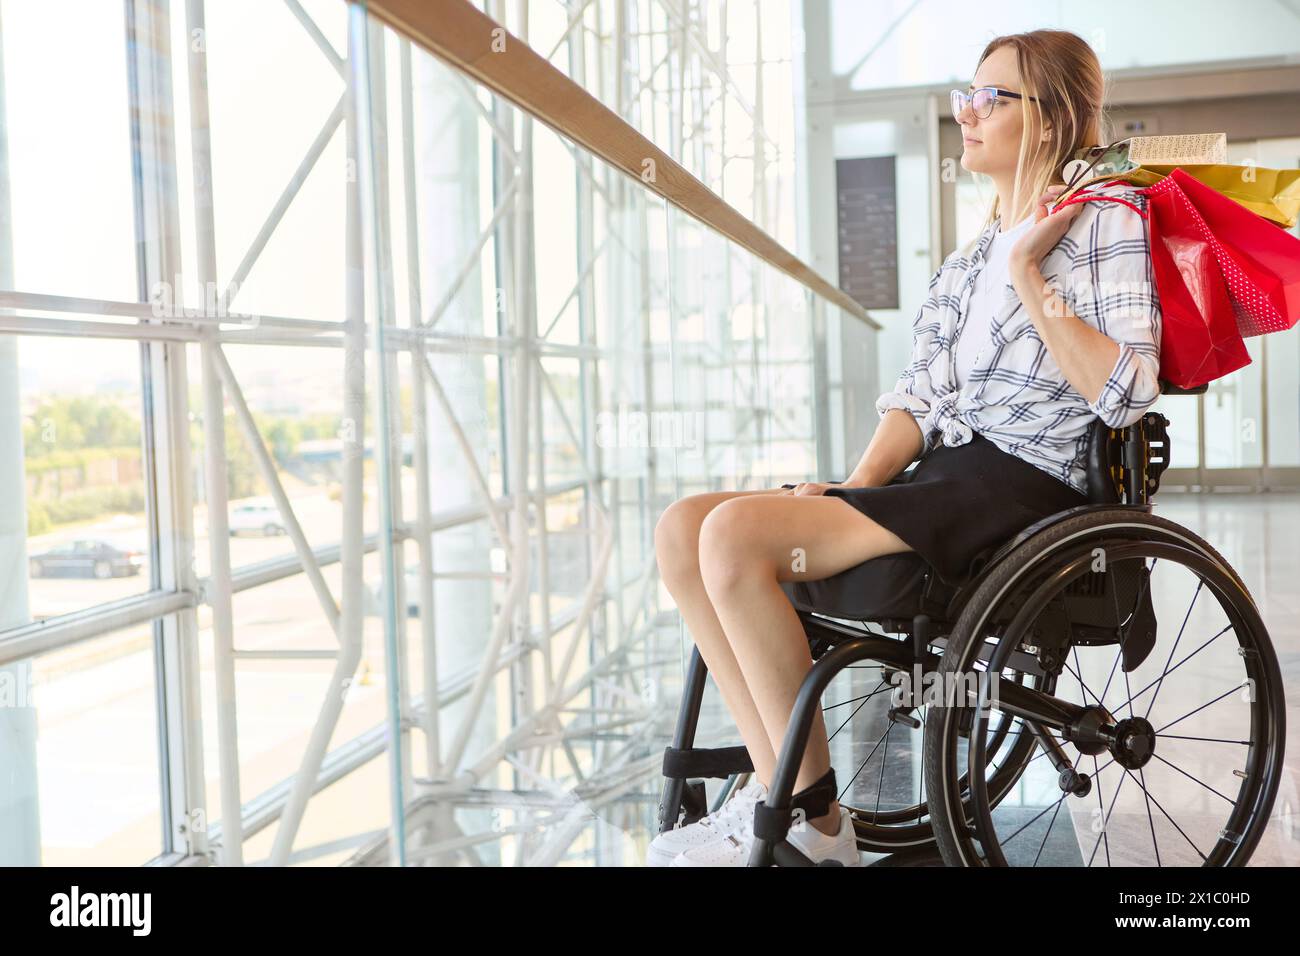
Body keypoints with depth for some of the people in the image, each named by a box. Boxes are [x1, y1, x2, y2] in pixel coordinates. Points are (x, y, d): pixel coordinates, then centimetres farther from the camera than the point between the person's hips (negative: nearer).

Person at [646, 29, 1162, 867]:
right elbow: (921, 392, 15)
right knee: (684, 527, -9)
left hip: (1020, 486, -8)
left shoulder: (1107, 222, 1)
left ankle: (813, 820, -13)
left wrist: (1028, 275, -10)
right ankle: (778, 785, -11)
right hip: (940, 475, 8)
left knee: (737, 534, -26)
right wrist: (854, 488, -1)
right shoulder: (971, 255, 23)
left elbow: (1126, 396, -12)